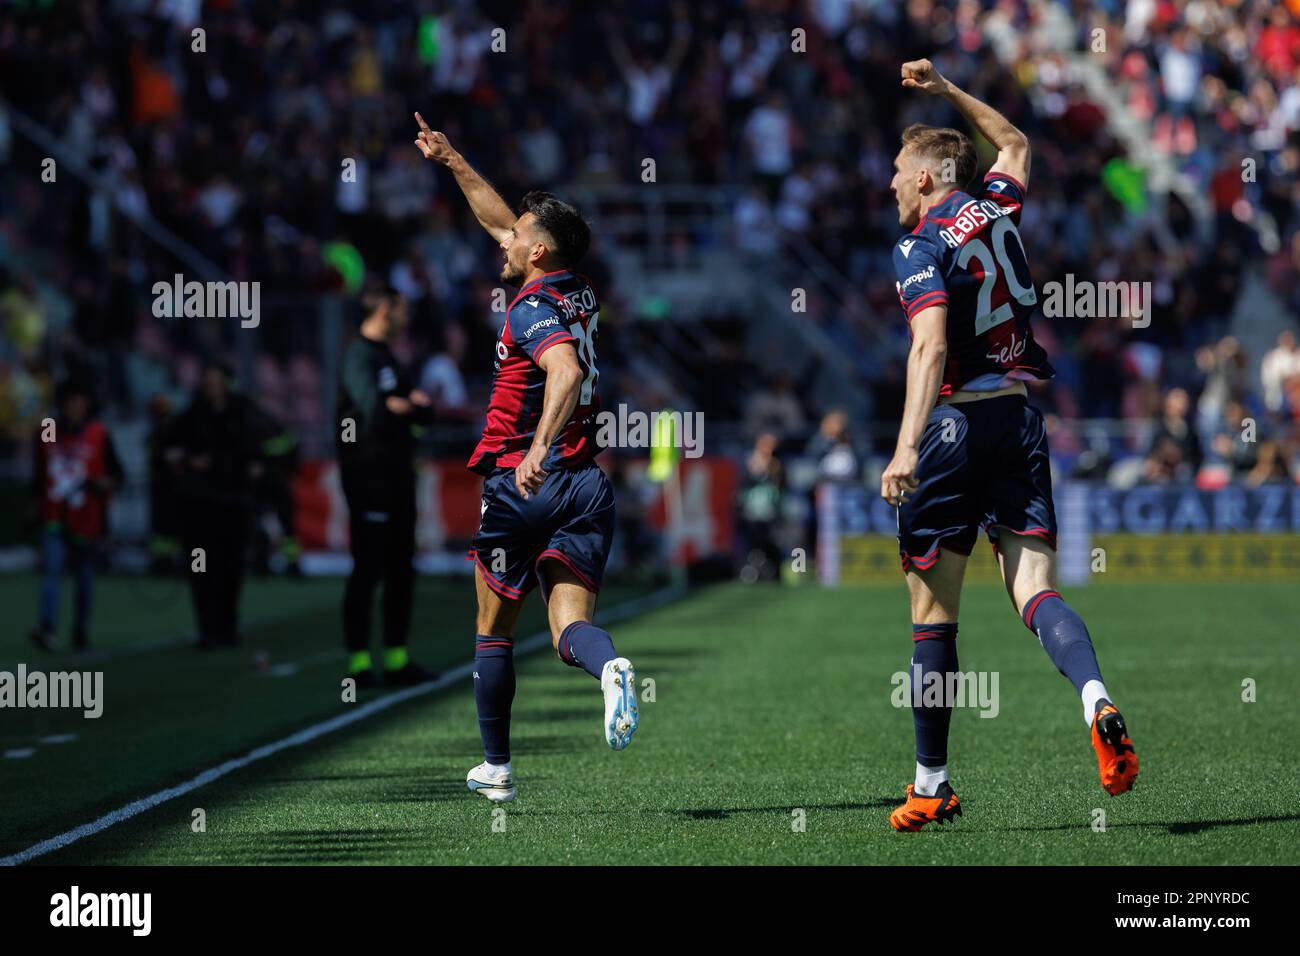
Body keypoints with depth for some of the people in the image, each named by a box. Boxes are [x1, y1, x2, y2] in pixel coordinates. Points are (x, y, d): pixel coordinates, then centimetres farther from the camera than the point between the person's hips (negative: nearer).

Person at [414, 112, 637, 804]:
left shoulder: (532, 308, -10)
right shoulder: (581, 297, 14)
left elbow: (566, 371, -31)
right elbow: (502, 223, 28)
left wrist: (539, 447, -40)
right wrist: (453, 163, 30)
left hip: (521, 485, -6)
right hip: (586, 485, 6)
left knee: (495, 632, 11)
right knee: (568, 624, -6)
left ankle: (496, 768, 19)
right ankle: (610, 667, -41)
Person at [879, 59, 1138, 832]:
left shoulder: (923, 245, -8)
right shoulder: (998, 209, 11)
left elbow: (931, 348, -22)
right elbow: (1016, 143, 35)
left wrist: (906, 448, -29)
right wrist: (948, 90, 38)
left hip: (955, 425, -5)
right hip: (1020, 420, 5)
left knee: (934, 613, 5)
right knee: (1036, 591, -3)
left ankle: (933, 785, 10)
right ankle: (1099, 704, -33)